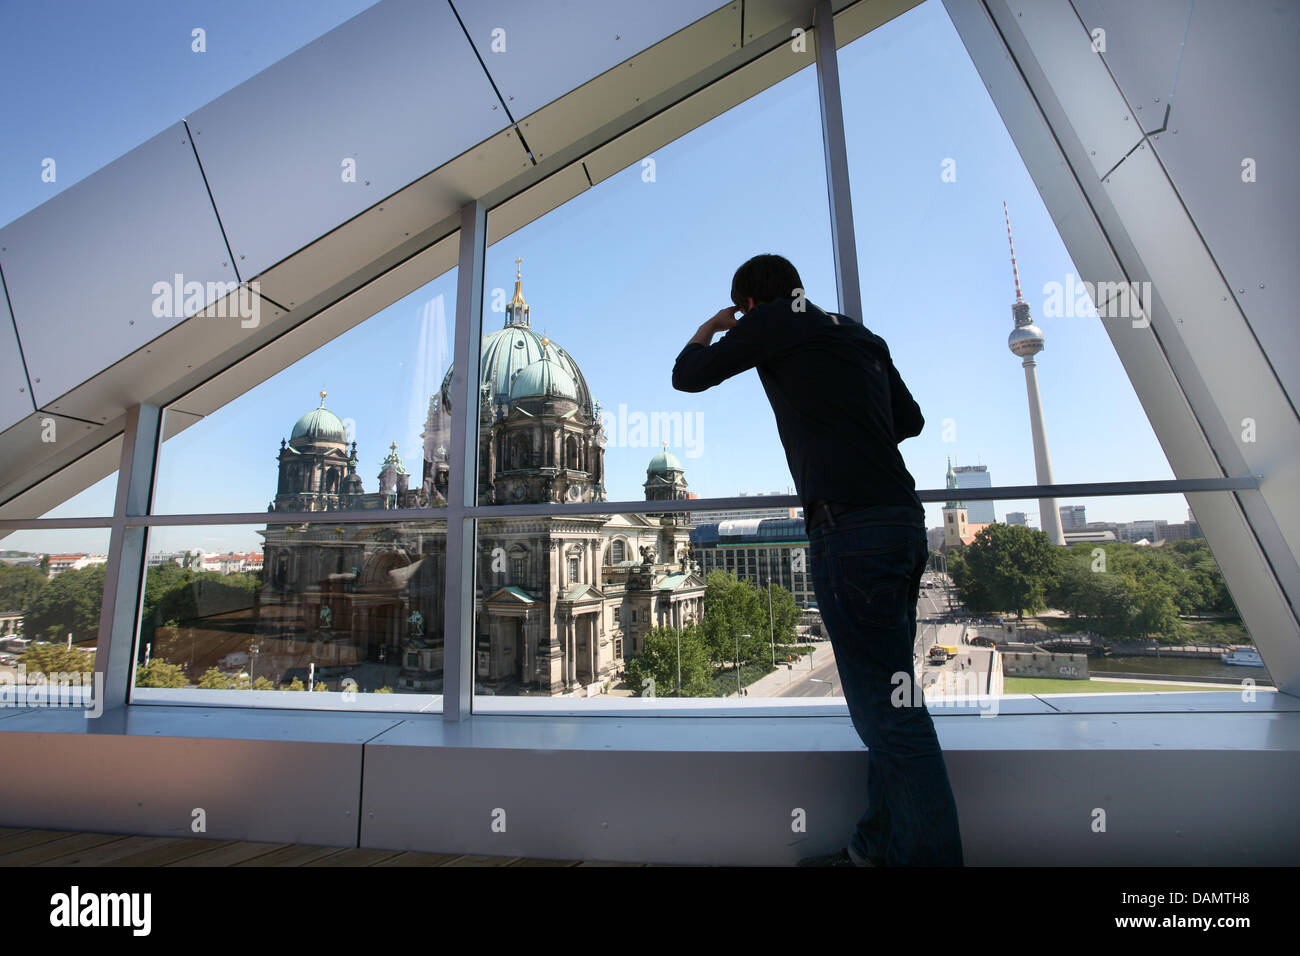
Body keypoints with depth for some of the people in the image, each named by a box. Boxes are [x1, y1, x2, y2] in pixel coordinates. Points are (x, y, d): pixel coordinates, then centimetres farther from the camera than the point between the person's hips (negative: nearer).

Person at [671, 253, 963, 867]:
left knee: (888, 707, -4)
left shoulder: (773, 320, 1)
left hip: (851, 528, -9)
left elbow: (687, 377, 7)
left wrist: (707, 330, 26)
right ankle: (878, 848, 28)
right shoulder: (862, 336, 22)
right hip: (904, 520, 9)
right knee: (886, 699, 14)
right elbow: (910, 420, 27)